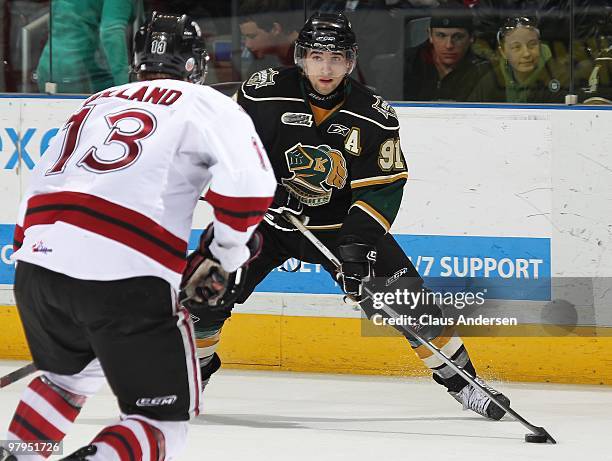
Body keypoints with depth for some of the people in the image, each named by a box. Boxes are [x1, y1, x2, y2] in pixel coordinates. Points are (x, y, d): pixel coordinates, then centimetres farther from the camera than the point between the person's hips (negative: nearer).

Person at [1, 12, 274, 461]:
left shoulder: (94, 106, 28)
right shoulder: (206, 104, 10)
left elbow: (39, 190, 27)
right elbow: (249, 184, -5)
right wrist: (222, 256, 9)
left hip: (38, 258, 6)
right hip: (126, 276, -6)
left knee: (71, 374, 35)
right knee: (165, 419, 2)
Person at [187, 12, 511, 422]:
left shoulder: (375, 117, -14)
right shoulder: (264, 95, -17)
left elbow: (382, 188, -14)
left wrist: (359, 242, -26)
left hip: (342, 224, 0)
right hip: (267, 218, 0)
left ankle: (459, 380, 4)